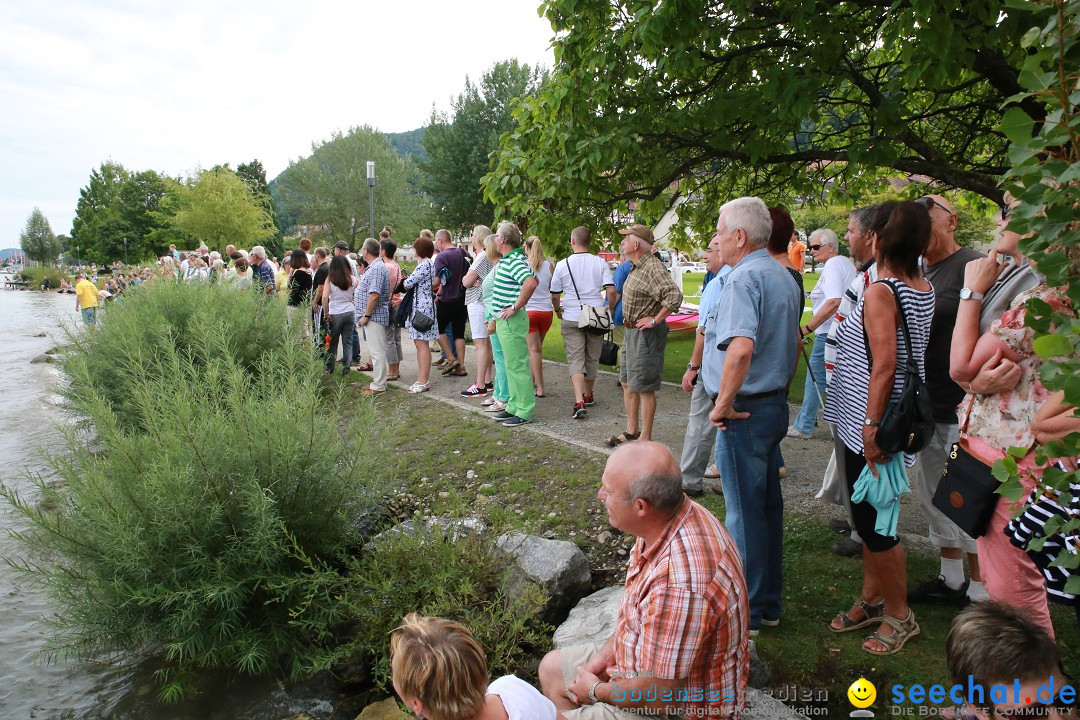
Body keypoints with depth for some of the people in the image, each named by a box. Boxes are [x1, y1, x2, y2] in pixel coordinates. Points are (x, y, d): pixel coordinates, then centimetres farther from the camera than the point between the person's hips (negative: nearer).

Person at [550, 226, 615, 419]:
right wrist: (609, 309, 8)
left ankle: (579, 402, -17)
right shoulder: (600, 263, -2)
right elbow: (611, 290, -8)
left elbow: (555, 295, 2)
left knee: (575, 360, -1)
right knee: (592, 358, 16)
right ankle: (588, 396, 31)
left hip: (571, 318, -2)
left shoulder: (562, 265, -4)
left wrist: (558, 310, 21)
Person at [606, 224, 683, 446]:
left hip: (646, 334, -10)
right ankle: (631, 430, 26)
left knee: (643, 387, -4)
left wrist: (655, 320, -23)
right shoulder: (637, 267, 13)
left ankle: (645, 438, 5)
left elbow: (674, 295, -32)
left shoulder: (652, 267, -19)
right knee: (627, 383, 15)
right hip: (631, 331, 11)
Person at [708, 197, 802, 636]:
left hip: (744, 411, -9)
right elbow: (794, 344, 22)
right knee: (768, 506, 17)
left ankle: (747, 612, 16)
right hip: (776, 404, 9)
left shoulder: (743, 277, -18)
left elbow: (740, 347, -32)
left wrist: (723, 404, -23)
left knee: (744, 513, 2)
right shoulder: (784, 277, 13)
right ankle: (768, 603, 30)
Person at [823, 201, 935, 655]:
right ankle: (872, 600, 34)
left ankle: (899, 616, 20)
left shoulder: (880, 292, -18)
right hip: (900, 422, 9)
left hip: (868, 425, -9)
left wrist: (872, 426, -22)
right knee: (869, 517, 19)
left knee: (872, 522, 4)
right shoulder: (924, 290, 8)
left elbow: (885, 365, -24)